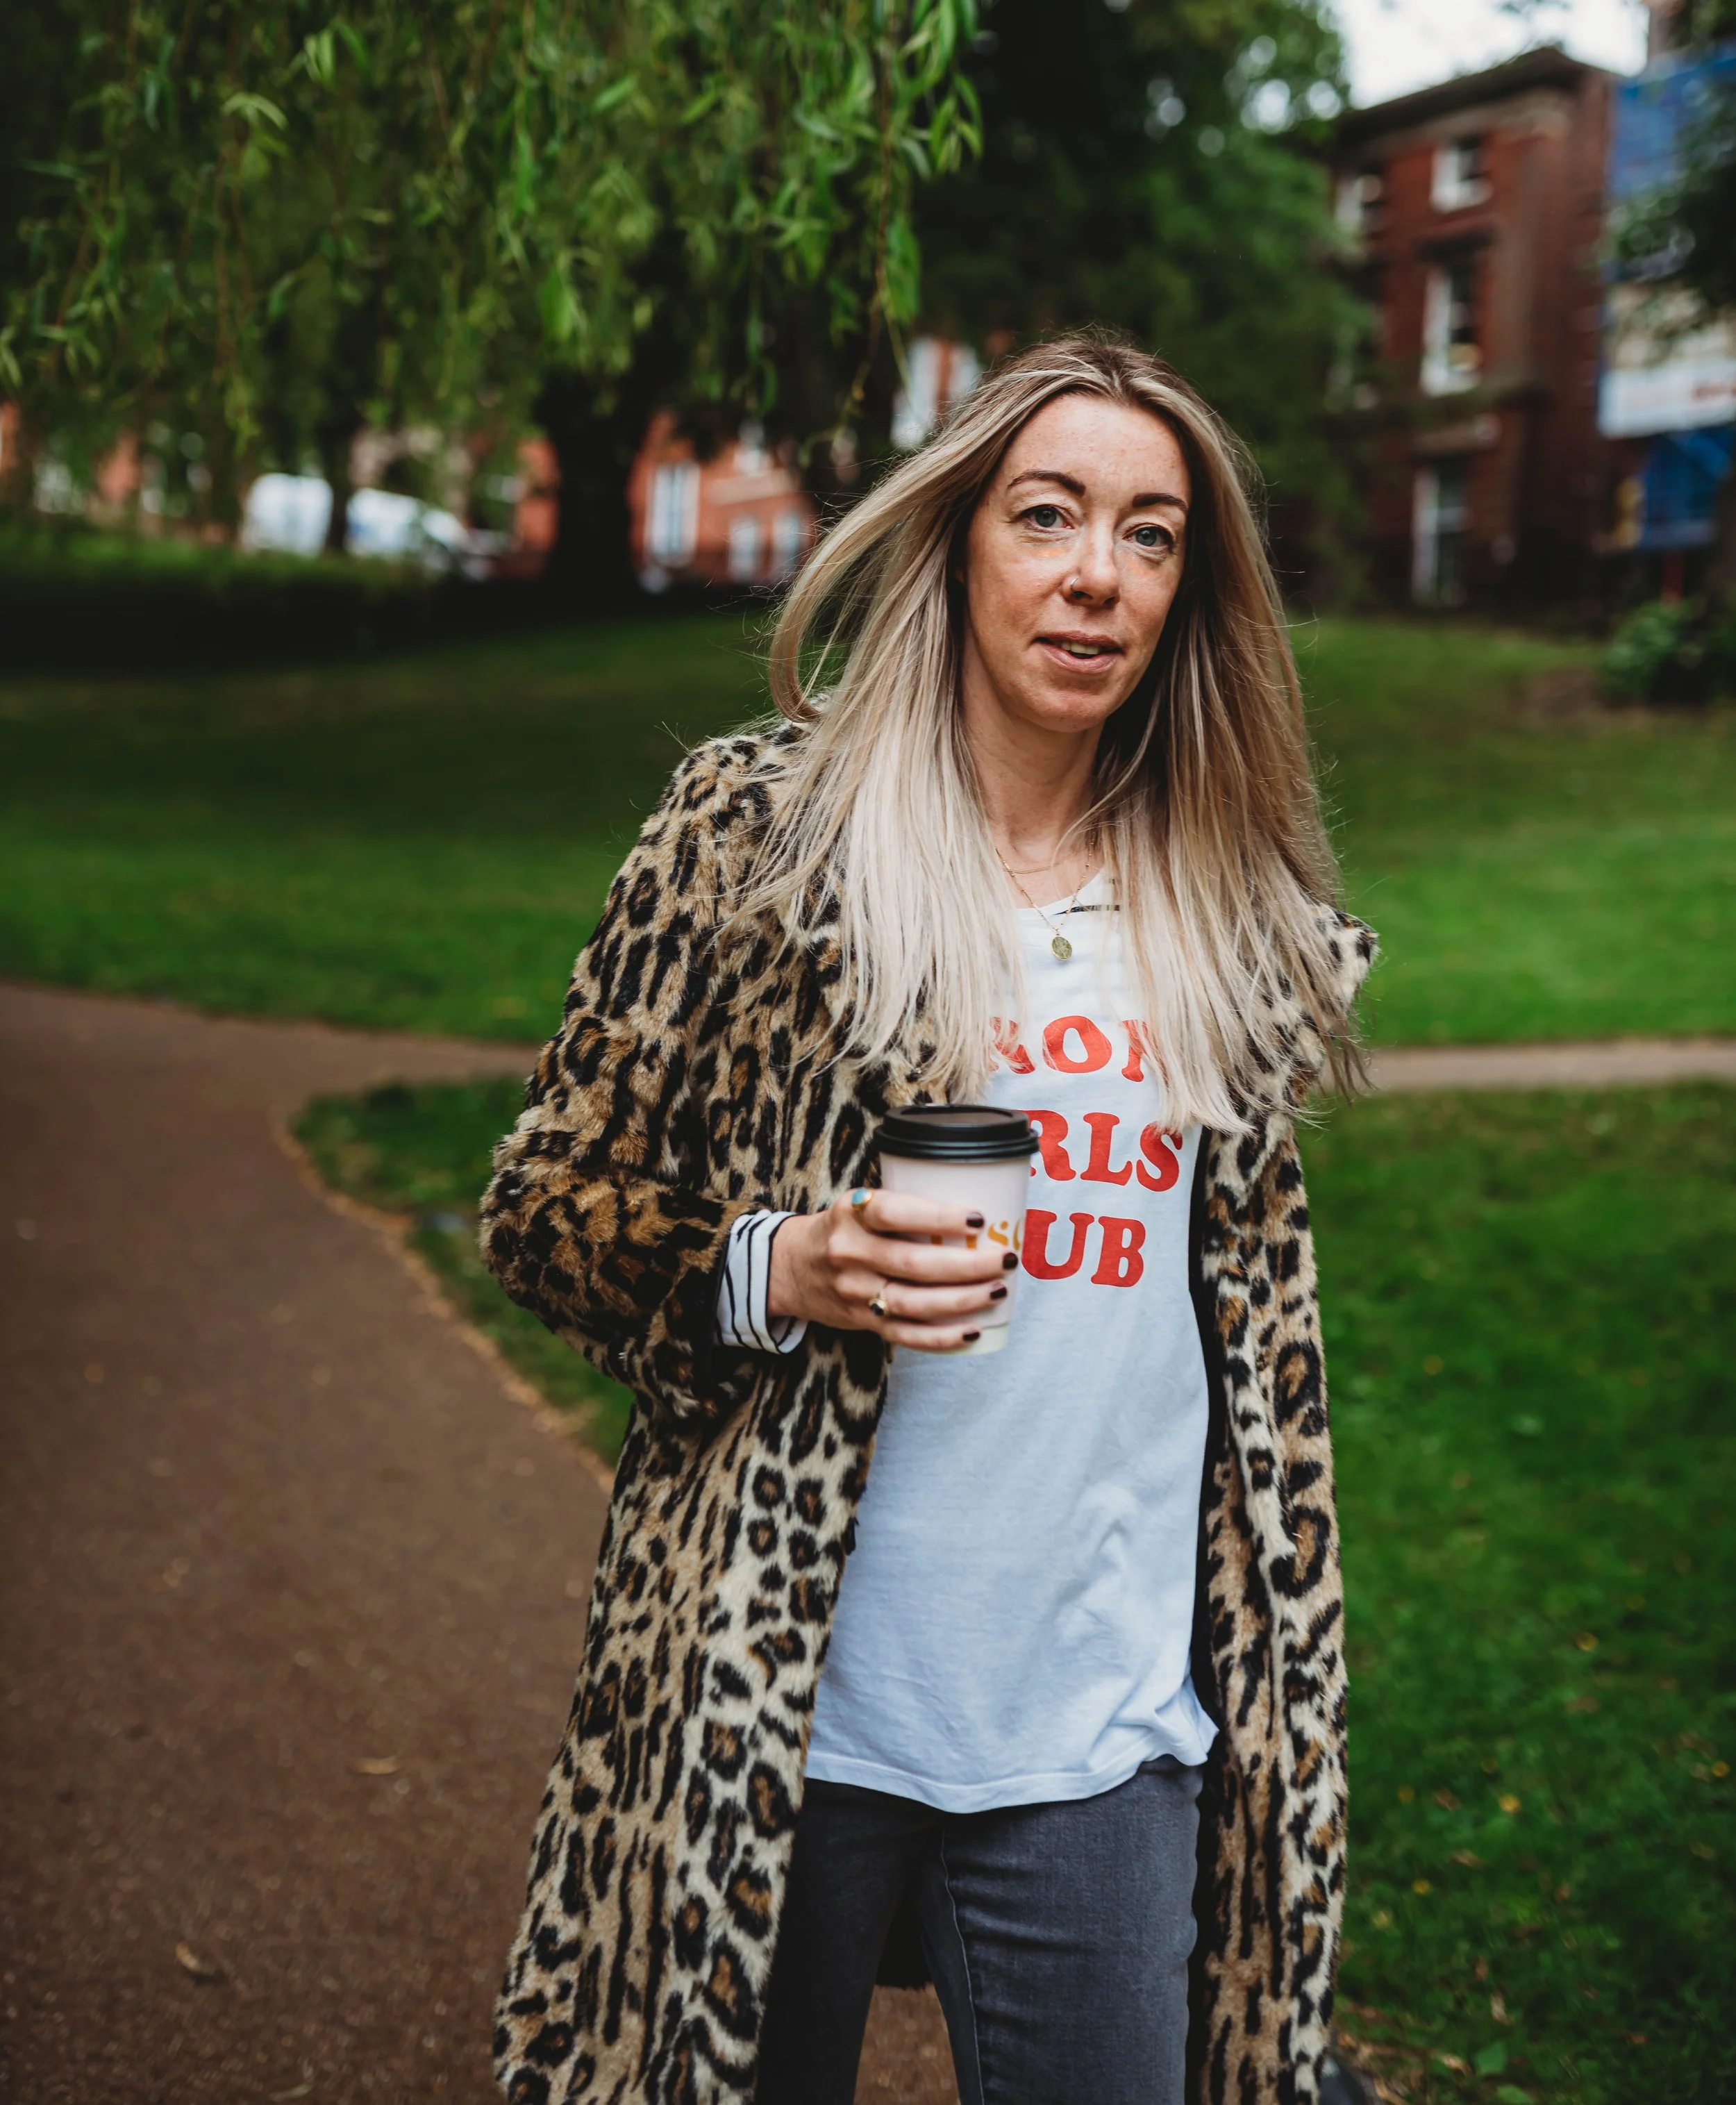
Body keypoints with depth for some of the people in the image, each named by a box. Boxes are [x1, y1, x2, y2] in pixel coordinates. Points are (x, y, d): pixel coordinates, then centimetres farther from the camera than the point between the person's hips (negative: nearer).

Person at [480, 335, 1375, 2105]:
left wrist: (1283, 1683, 15)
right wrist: (774, 1273, -19)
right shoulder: (761, 826, -5)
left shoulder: (1233, 908, 7)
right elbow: (547, 1201, -1)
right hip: (789, 1700, -2)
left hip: (1108, 1725, 3)